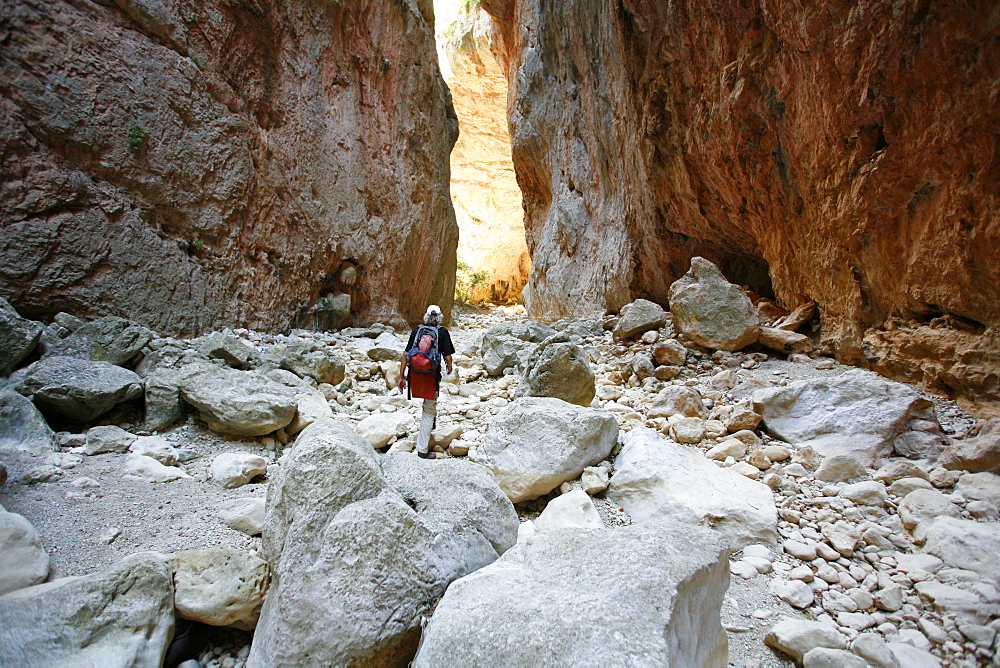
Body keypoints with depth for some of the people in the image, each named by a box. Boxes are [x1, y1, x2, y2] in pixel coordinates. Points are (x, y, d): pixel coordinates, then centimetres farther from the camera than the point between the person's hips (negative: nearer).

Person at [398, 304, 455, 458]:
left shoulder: (417, 329, 6)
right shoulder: (442, 332, -1)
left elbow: (405, 355, 3)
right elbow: (447, 357, -5)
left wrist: (402, 376, 7)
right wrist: (450, 368, 17)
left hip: (415, 372, 3)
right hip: (431, 374, -3)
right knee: (428, 411, 6)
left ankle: (432, 420, 46)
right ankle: (422, 449, 8)